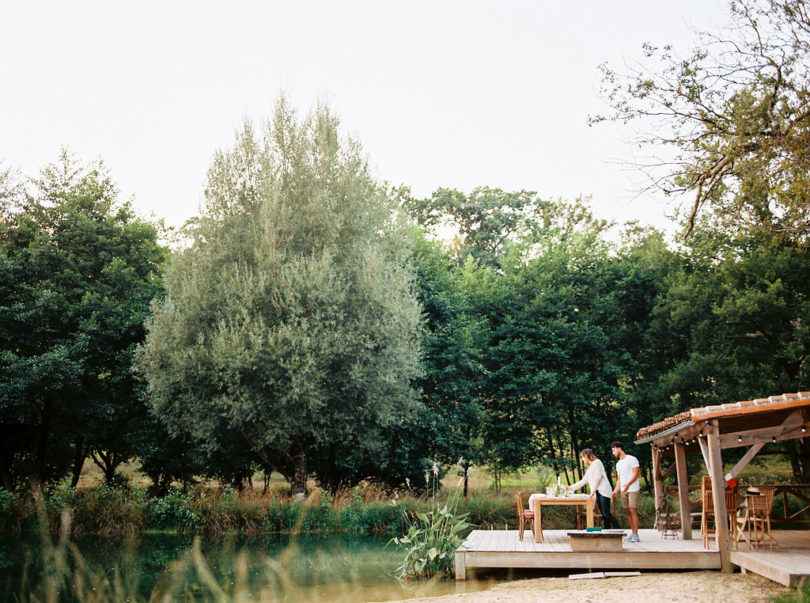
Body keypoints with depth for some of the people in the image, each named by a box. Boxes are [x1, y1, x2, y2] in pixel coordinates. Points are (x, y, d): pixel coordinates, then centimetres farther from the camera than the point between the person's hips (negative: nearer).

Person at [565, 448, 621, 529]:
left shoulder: (597, 462, 0)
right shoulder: (590, 468, 25)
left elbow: (598, 477, -10)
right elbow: (583, 481, 29)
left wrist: (593, 490, -10)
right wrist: (571, 487, 27)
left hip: (603, 491, -8)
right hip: (598, 493, 8)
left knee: (606, 513, -16)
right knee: (604, 515, 1)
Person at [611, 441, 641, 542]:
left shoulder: (631, 459, -3)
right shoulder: (618, 464, 20)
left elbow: (636, 473, -11)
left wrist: (628, 484, -24)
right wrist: (615, 491, 10)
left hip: (633, 489, -7)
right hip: (623, 490, 7)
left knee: (633, 510, -12)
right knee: (628, 511, 4)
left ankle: (636, 534, -12)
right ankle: (633, 533, 7)